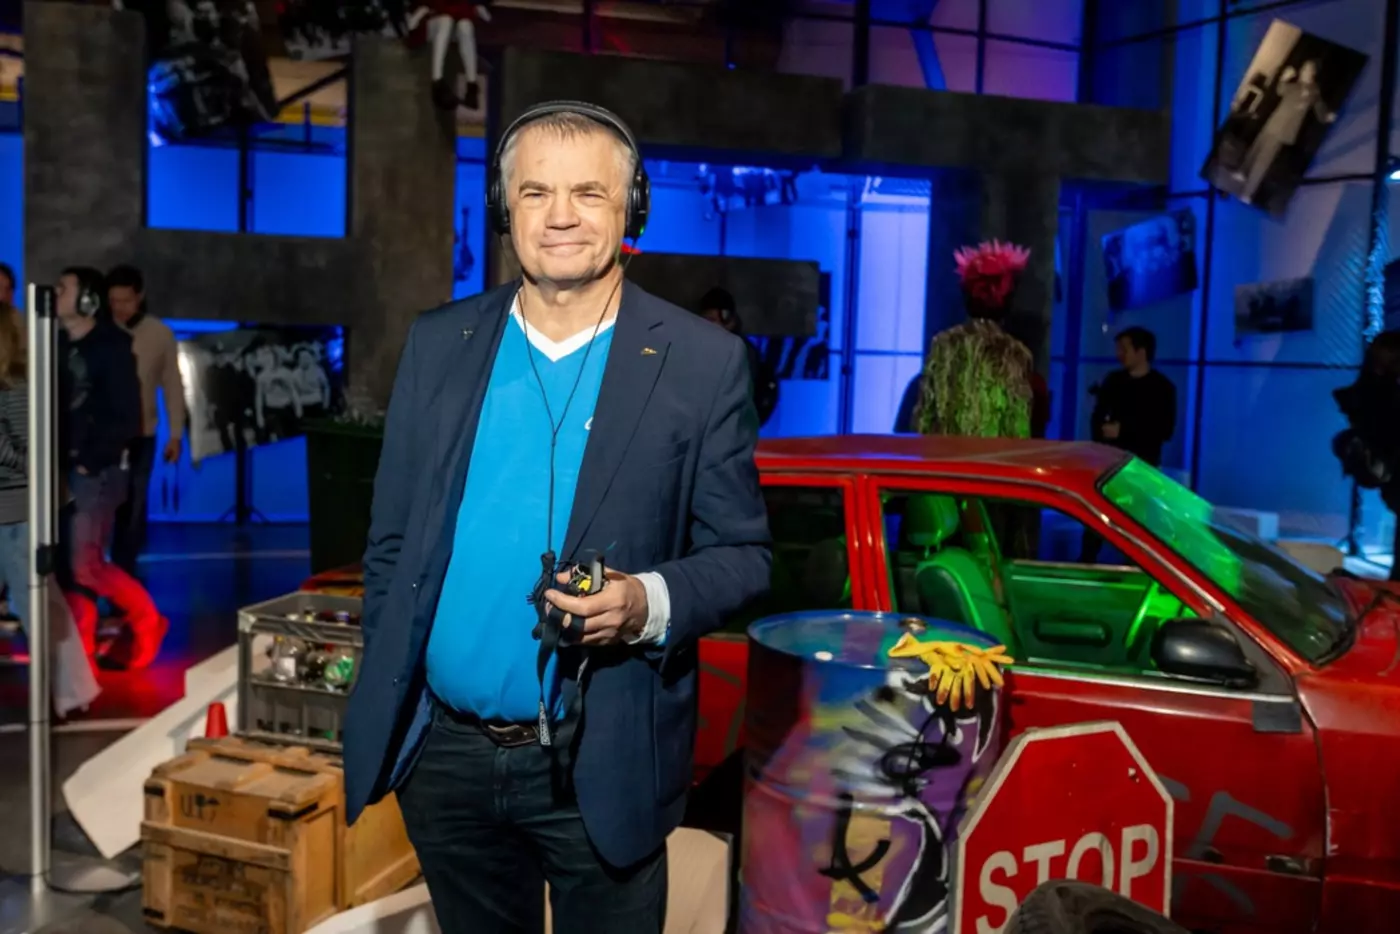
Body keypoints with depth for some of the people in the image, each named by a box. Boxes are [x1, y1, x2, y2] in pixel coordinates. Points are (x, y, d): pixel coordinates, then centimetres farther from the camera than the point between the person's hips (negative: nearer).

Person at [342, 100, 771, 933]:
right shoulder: (438, 345, 3)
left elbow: (742, 554, -4)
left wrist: (651, 602, -23)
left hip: (599, 770, -3)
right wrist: (384, 709, 7)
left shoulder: (702, 362, -7)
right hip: (442, 756, 3)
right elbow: (393, 545, 8)